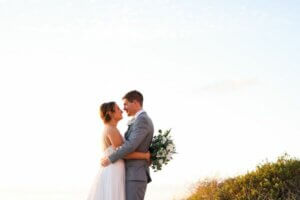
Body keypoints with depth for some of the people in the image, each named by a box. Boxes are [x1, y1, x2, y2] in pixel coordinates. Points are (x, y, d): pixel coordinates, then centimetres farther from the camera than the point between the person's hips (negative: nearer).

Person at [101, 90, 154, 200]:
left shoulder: (142, 119, -14)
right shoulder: (144, 120, 20)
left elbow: (131, 145, -23)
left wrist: (110, 159, -16)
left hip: (135, 175, -10)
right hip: (136, 174, 10)